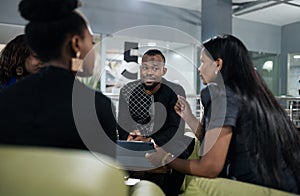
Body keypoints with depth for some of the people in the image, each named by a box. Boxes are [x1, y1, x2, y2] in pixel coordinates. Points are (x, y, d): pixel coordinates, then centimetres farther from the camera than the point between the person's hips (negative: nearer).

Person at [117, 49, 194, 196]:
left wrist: (151, 141, -27)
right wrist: (130, 137, -25)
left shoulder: (176, 91, -6)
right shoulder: (127, 91, 1)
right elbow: (122, 125, 0)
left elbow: (177, 129, -11)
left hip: (165, 145, -1)